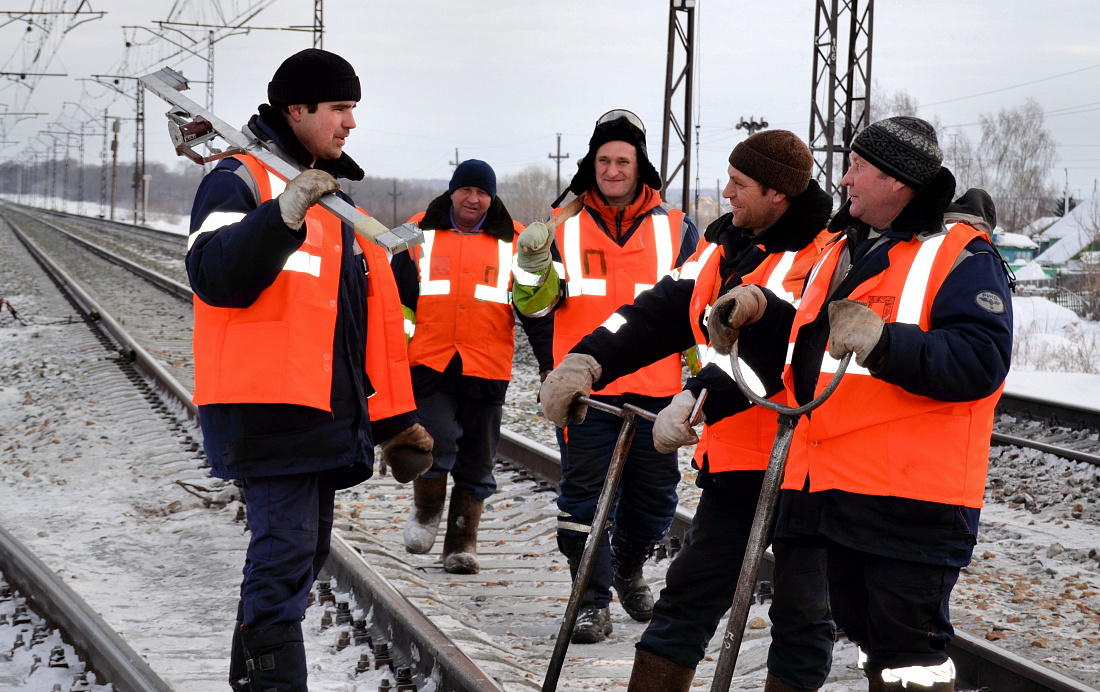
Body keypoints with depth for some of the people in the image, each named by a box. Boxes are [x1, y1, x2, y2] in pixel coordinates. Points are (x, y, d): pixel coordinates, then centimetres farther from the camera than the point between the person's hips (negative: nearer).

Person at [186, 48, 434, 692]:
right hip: (270, 404, -9)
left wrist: (394, 416, 22)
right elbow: (217, 277, -21)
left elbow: (375, 310, 25)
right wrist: (284, 214, -34)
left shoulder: (335, 192, 22)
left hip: (330, 414, 9)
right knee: (287, 552, -15)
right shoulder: (241, 180, -4)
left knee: (302, 551, 12)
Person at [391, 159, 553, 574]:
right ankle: (426, 510, 9)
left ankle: (462, 544, 16)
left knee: (477, 463, 5)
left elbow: (536, 310, 11)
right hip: (429, 366, -1)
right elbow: (395, 300, 10)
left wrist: (550, 363, 7)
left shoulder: (514, 243, 7)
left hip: (487, 370, 1)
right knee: (438, 440, -18)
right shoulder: (419, 236, 6)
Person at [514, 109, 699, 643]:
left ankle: (628, 569, 35)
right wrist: (533, 264, -17)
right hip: (584, 389, -1)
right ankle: (593, 600, 7)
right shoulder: (566, 228, 6)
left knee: (655, 497, 9)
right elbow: (535, 304, 3)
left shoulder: (677, 231, 7)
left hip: (655, 390, 1)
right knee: (585, 495, -2)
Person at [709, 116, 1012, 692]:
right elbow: (814, 342, 31)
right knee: (866, 630, 16)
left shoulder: (960, 256, -7)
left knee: (907, 645, -6)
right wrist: (761, 309, 12)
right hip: (821, 489, 8)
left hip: (910, 500, -8)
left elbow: (981, 361, -20)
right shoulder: (841, 254, 19)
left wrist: (882, 343, -30)